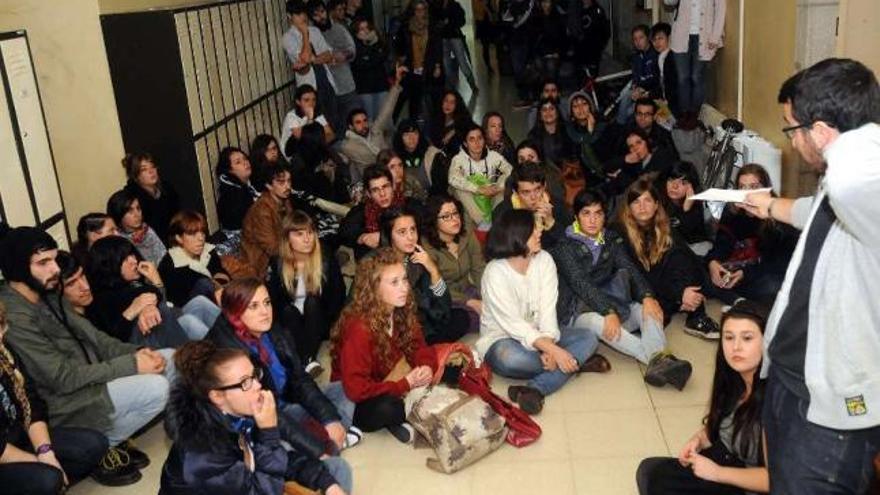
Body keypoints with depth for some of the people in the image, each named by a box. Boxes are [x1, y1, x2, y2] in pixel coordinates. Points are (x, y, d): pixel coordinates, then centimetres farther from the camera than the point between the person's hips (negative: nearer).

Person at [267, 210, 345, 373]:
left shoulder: (326, 258, -8)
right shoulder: (277, 264, -7)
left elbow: (338, 296, -6)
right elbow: (273, 302, -6)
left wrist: (327, 323, -17)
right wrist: (286, 329, -19)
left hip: (320, 323, 0)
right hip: (292, 325, 0)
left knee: (312, 301, -28)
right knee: (288, 311, -29)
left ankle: (310, 358, -41)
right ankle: (307, 362, -43)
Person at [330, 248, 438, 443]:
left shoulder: (403, 313, -7)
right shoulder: (359, 328, -29)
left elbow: (419, 347, 2)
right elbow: (355, 389, -29)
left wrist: (427, 367, -21)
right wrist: (405, 384, -28)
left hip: (389, 386, 7)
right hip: (353, 403, -7)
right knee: (387, 408, -38)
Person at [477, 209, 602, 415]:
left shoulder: (544, 260, -5)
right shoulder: (495, 273, -20)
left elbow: (548, 309, -11)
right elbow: (513, 324, -25)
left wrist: (549, 345, -29)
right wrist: (554, 350, -33)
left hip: (538, 336, 6)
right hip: (502, 339, -5)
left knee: (587, 338, -15)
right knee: (509, 358, -39)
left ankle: (536, 389, -32)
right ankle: (576, 363, -15)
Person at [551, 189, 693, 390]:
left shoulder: (612, 239, 11)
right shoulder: (565, 247, -6)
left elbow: (629, 268, -3)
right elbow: (581, 284, -20)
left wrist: (647, 297, -23)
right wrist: (608, 312, -34)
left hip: (611, 302, 6)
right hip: (578, 311, -5)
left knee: (648, 310, -19)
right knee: (598, 322, -37)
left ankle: (657, 362, -47)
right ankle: (658, 358, -47)